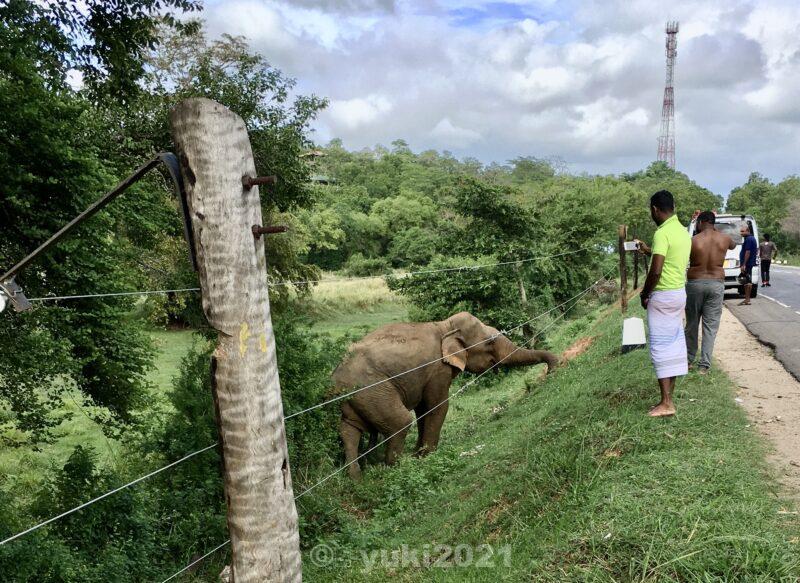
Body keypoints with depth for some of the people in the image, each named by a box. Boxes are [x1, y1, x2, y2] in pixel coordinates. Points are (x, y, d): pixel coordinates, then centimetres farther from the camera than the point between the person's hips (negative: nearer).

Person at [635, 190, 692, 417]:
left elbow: (656, 271, -24)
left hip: (663, 295, -9)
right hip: (680, 292, 9)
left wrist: (644, 294, -11)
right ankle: (669, 396, 20)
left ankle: (666, 403, -3)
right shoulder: (683, 231, 10)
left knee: (661, 347, -5)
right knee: (674, 344, 12)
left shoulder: (662, 233, -19)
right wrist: (648, 250, 31)